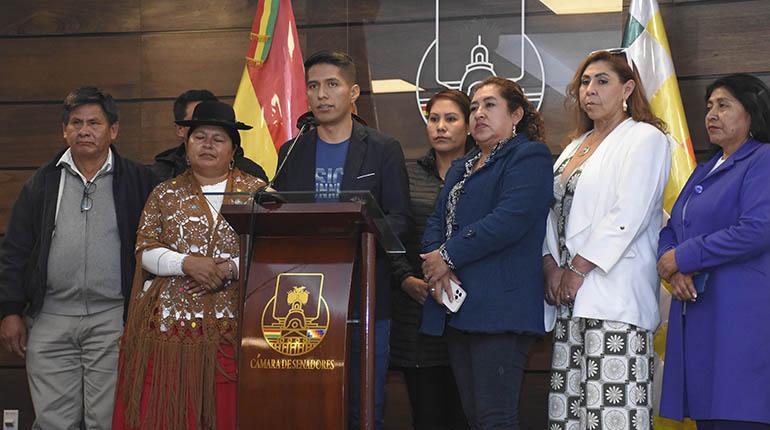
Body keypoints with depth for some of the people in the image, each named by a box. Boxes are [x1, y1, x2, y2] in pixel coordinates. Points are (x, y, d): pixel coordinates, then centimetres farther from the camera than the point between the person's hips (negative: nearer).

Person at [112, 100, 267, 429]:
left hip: (231, 327, -1)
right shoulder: (165, 194, 14)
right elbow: (144, 250, 6)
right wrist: (187, 264, -11)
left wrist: (230, 269, -13)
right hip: (169, 323, 1)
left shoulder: (256, 191, 9)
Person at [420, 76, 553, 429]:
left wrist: (448, 255, -12)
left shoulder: (529, 156, -2)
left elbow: (510, 220, -16)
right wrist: (435, 264, -6)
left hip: (499, 308, -8)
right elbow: (437, 221, 16)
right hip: (458, 307, 8)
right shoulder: (461, 168, 26)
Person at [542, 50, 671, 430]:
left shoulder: (645, 138, -1)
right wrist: (552, 266, 1)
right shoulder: (577, 146, 23)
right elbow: (556, 210, 18)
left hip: (614, 293, -7)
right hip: (571, 294, 8)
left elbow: (628, 216, -12)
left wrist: (579, 269, -13)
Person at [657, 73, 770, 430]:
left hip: (740, 317, -8)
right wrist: (674, 272, -4)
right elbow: (671, 230, 19)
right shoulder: (705, 171, 23)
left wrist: (682, 257, -9)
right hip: (696, 315, 8)